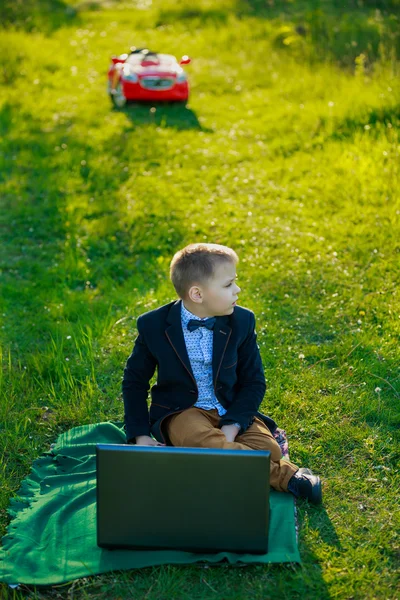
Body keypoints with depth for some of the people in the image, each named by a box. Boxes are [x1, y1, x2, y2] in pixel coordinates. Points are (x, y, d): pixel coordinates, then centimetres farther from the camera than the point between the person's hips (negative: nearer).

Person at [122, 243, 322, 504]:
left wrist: (232, 426, -15)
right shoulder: (154, 325, -8)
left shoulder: (242, 321, -3)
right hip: (180, 411, -1)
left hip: (232, 411, 1)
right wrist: (140, 435, -6)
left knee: (268, 448, -28)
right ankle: (282, 473, -21)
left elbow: (254, 381, 1)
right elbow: (134, 381, 4)